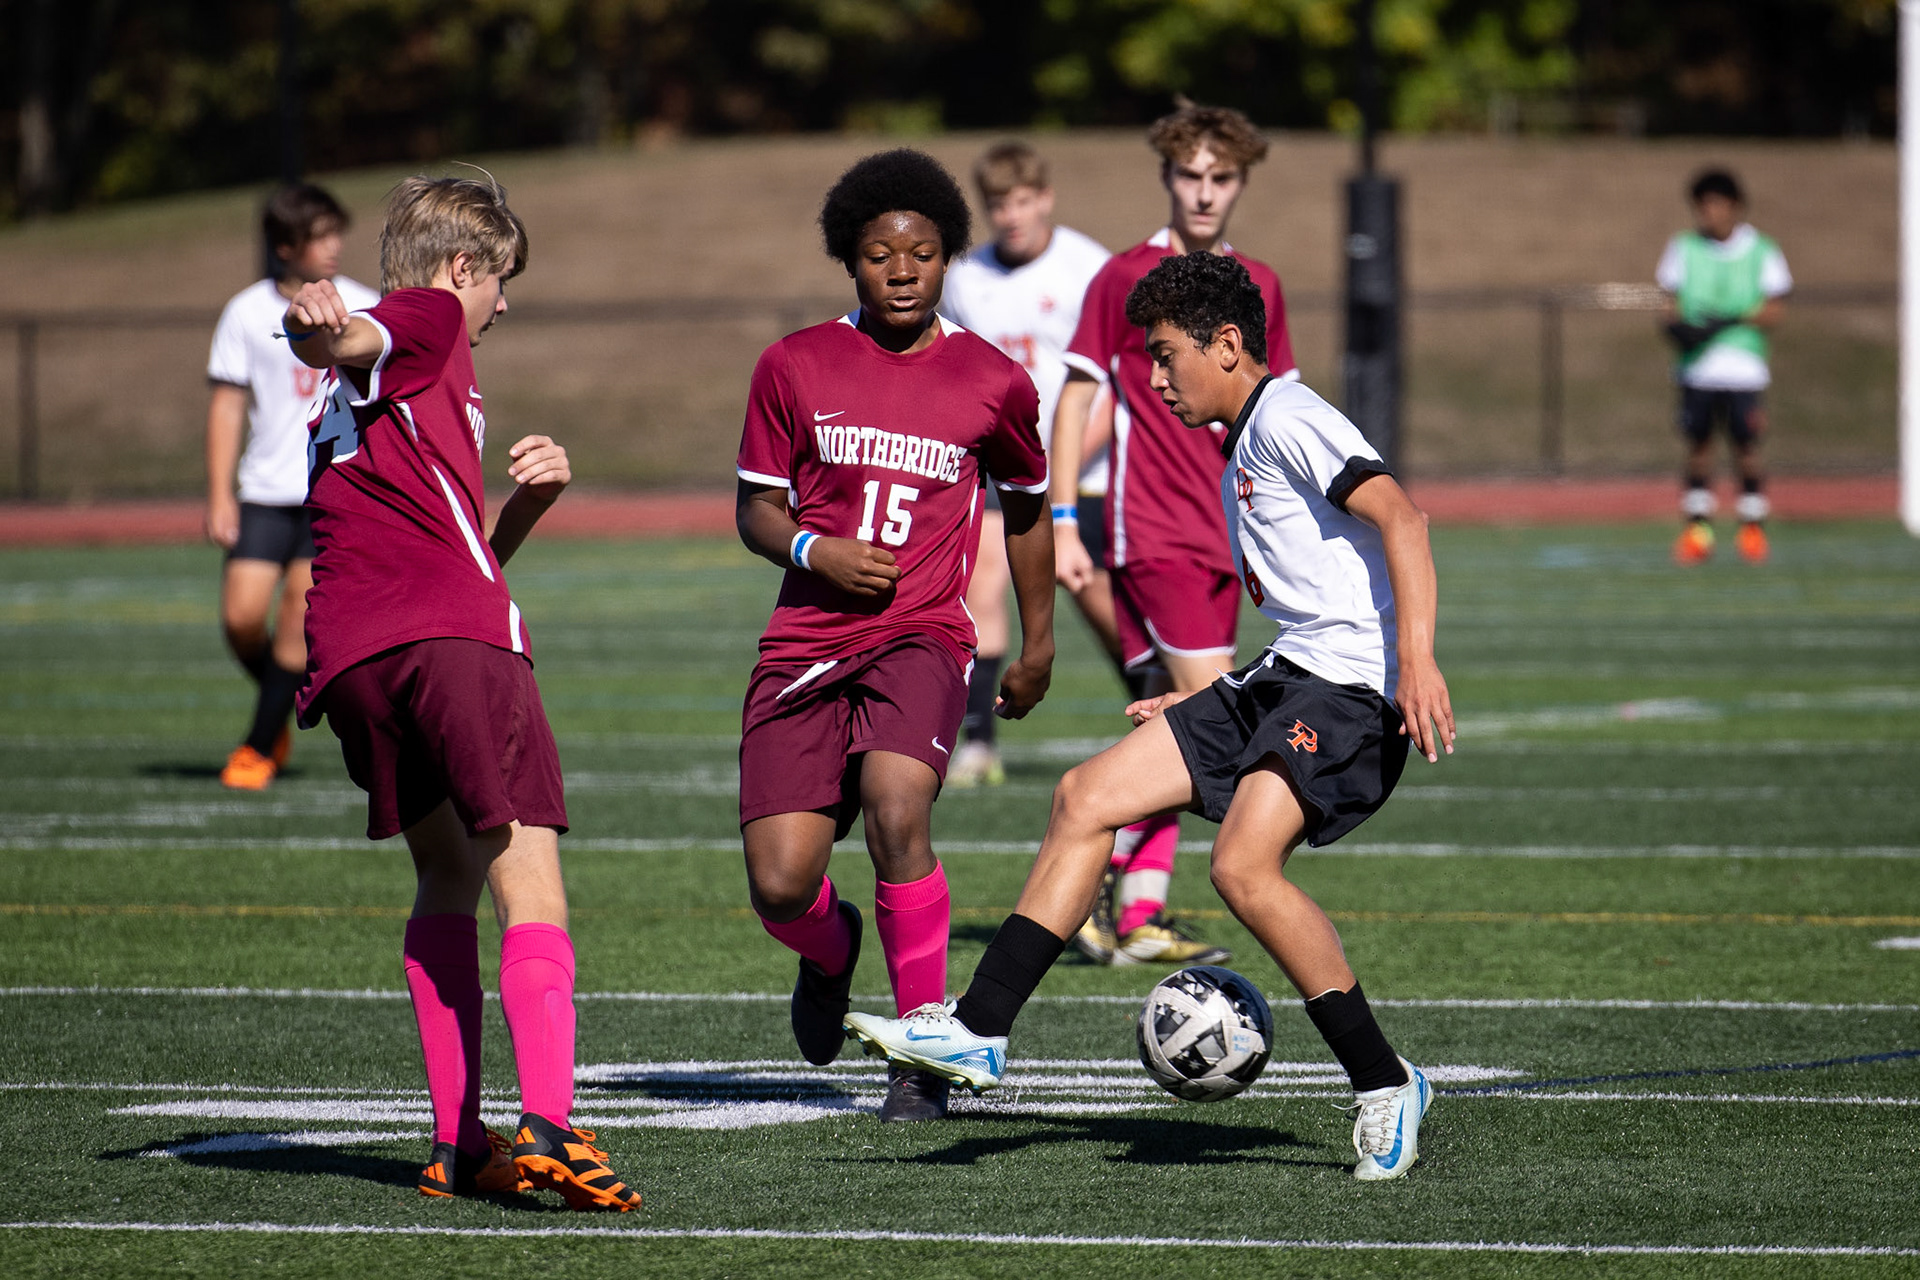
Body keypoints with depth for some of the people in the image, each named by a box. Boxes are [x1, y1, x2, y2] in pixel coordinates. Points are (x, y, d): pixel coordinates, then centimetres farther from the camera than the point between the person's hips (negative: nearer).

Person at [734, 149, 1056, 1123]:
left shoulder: (994, 384, 3)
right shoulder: (795, 366, 4)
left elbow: (1026, 505, 20)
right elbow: (755, 508, 11)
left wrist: (1038, 647, 25)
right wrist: (815, 550, -11)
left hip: (921, 638, -1)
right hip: (804, 641, 2)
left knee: (896, 812, -30)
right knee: (779, 889, -9)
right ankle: (832, 950, 32)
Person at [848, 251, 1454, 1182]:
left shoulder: (1289, 420, -8)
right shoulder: (1237, 456, 23)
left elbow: (1398, 517, -20)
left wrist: (1417, 659, -31)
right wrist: (1198, 710, 26)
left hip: (1349, 686, -10)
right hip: (1279, 682, 10)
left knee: (1243, 865, -27)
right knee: (1086, 798, 4)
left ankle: (1384, 1085, -15)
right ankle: (979, 1032, 4)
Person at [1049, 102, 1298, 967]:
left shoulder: (1258, 288, 12)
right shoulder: (1125, 278, -5)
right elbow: (1074, 400, -3)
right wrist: (1062, 524, -9)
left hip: (1223, 538, 6)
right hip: (1153, 531, -6)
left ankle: (1137, 917, 9)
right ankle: (1098, 881, -8)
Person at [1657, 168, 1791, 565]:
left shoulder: (1761, 252, 4)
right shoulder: (1684, 249, 9)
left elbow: (1775, 310, 0)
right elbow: (1672, 303, 8)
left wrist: (1729, 321, -14)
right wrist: (1676, 325, -15)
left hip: (1744, 365, -1)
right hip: (1696, 366, 1)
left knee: (1747, 444, -3)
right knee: (1698, 443, 1)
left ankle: (1753, 525, 9)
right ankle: (1697, 527, 9)